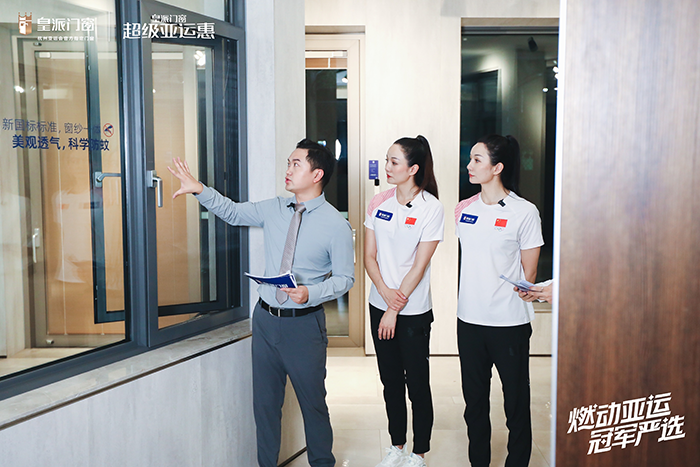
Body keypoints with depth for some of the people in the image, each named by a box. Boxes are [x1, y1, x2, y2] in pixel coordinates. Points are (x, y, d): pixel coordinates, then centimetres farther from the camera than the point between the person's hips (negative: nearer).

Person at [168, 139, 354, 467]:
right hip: (265, 317, 5)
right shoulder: (273, 210, 3)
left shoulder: (336, 225, -10)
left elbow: (344, 277, -6)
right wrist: (200, 190, 2)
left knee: (313, 402, 10)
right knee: (264, 401, 15)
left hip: (304, 324, -4)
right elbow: (232, 212, 16)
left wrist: (311, 293, -22)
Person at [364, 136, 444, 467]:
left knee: (417, 385, 6)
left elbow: (419, 265, -12)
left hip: (414, 312, -4)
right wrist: (385, 291, -13)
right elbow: (369, 256, 3)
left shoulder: (431, 209, -10)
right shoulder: (378, 204, 3)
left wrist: (395, 309, -13)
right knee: (390, 381, 15)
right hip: (380, 305, 4)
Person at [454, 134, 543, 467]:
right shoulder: (464, 209, 5)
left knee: (516, 403, 8)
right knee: (474, 399, 16)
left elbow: (528, 272, -3)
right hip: (469, 318, 5)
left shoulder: (524, 212, -9)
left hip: (510, 323, -5)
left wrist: (502, 299, 3)